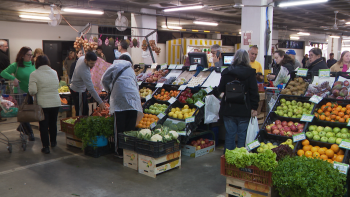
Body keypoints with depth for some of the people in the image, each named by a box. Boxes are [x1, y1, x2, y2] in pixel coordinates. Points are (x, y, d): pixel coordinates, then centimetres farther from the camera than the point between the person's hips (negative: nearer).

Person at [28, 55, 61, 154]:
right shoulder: (54, 72, 3)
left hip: (43, 104, -4)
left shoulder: (34, 74, -9)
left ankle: (46, 146, 8)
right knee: (53, 123, 19)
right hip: (56, 102, 4)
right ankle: (53, 142, 34)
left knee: (43, 125, 6)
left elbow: (32, 91, -15)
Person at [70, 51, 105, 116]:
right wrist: (100, 102, -29)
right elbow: (91, 89, -33)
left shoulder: (82, 58, -12)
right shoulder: (84, 72, -36)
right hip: (78, 92, -10)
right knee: (81, 113, -1)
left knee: (85, 110, 17)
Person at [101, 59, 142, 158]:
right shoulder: (131, 69, 25)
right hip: (133, 98, 3)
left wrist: (110, 90, 26)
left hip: (119, 98, -3)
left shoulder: (114, 66, 15)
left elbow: (104, 80, 10)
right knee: (131, 127, 5)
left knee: (120, 127, 2)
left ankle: (121, 152, 5)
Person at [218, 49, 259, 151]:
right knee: (242, 135, 7)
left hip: (228, 109, 2)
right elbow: (254, 92, -7)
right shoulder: (250, 72, -5)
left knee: (230, 134, 11)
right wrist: (254, 108, -4)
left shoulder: (226, 72, 0)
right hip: (244, 109, -2)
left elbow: (220, 89, 8)